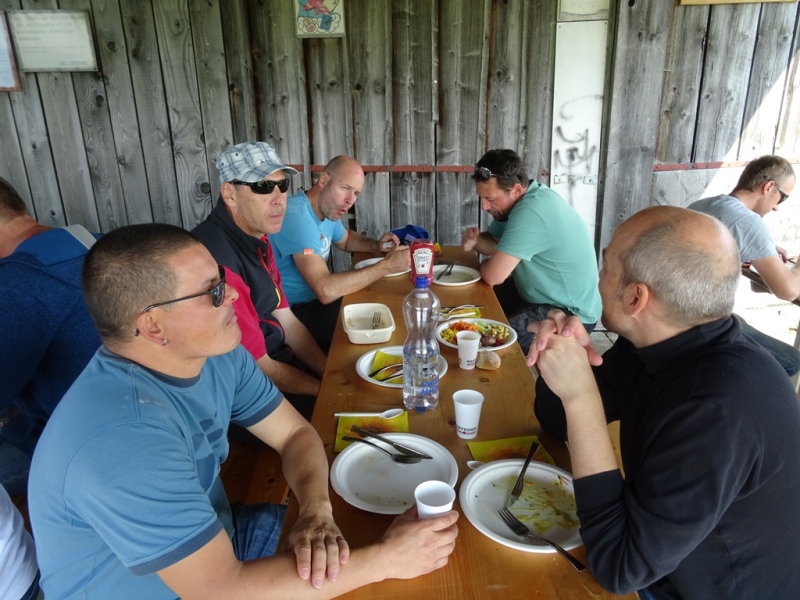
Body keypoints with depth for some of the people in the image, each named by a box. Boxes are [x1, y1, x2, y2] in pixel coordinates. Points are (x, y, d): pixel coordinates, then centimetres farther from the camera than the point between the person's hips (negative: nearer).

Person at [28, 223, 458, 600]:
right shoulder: (121, 439, -34)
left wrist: (317, 510, -24)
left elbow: (295, 434, -4)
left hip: (212, 542, 6)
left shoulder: (215, 351, -11)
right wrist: (387, 559, -29)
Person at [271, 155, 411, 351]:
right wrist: (387, 265, -28)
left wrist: (376, 245, 3)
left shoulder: (328, 209, 2)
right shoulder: (297, 217, -28)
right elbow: (326, 290, -36)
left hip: (314, 299, 9)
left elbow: (346, 239, 26)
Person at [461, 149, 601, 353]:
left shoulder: (530, 212, -31)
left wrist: (484, 264, -6)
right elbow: (496, 243, 12)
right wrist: (475, 241, -10)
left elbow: (493, 275, -30)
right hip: (539, 294, 10)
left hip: (570, 312, -10)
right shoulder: (520, 200, -1)